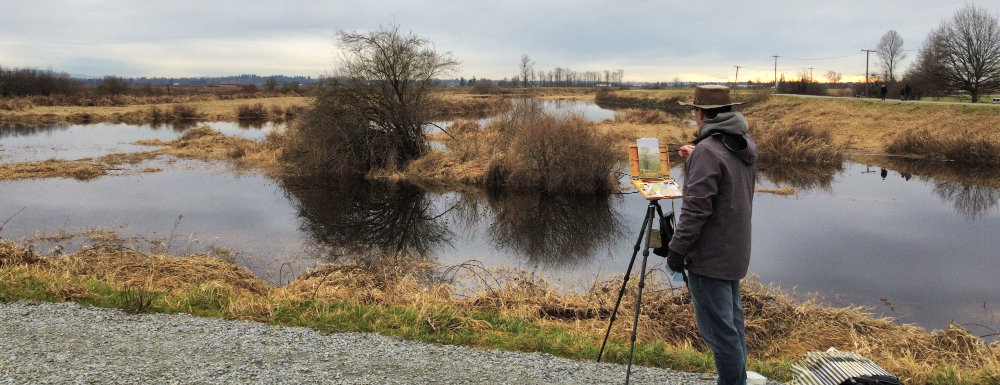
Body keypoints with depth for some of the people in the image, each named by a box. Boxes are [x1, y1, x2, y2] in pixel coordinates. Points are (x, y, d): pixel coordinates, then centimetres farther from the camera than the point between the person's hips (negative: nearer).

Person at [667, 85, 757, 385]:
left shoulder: (708, 150, -19)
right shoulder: (747, 146, 7)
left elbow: (696, 208, -22)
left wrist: (676, 249, -14)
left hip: (709, 258, -10)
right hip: (736, 252, 10)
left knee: (718, 330, -3)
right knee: (732, 323, 20)